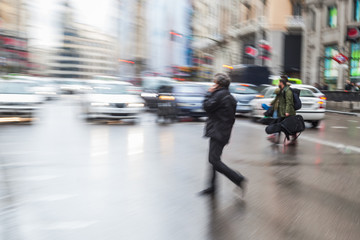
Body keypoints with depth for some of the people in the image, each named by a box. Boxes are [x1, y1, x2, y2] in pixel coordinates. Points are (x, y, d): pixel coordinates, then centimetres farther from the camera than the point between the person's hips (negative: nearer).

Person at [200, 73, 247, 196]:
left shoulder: (220, 94, -13)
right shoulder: (229, 96, 18)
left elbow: (207, 106, -15)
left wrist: (209, 93, -3)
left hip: (218, 132, -10)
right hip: (224, 132, 10)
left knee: (214, 160, -14)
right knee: (214, 160, 13)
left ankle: (239, 179, -15)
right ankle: (212, 187, 18)